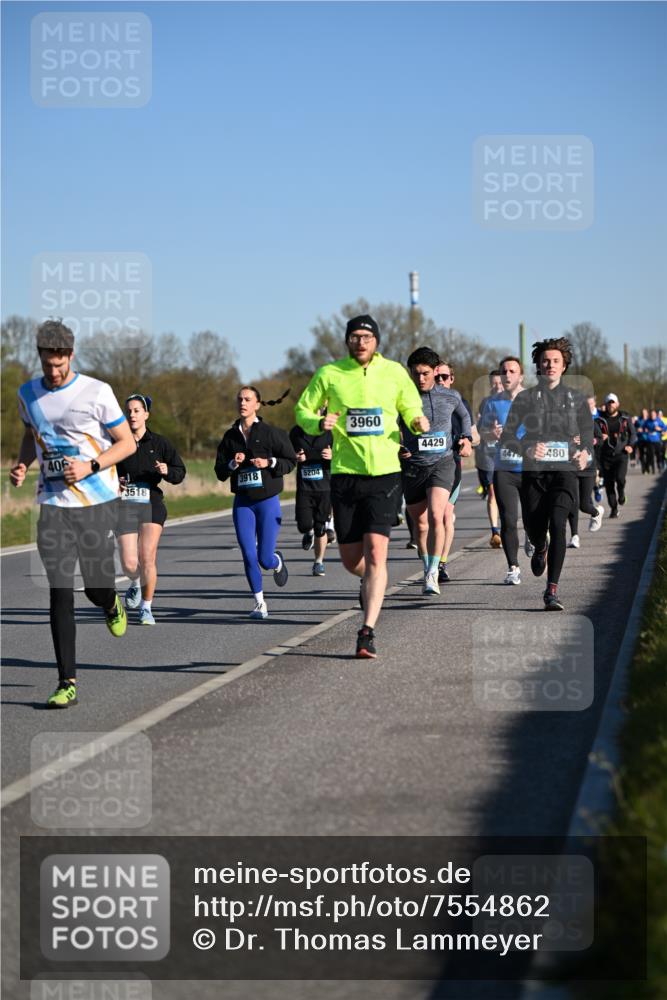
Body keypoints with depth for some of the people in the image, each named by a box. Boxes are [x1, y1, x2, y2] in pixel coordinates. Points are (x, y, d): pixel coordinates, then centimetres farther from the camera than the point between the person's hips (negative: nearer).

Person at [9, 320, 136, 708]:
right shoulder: (28, 394, 7)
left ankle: (112, 605, 43)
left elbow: (127, 443, -1)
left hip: (98, 502, -2)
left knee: (97, 588, 3)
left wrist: (90, 467, -15)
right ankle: (68, 683, -5)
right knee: (60, 594, -6)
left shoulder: (97, 392, -7)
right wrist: (22, 463, 4)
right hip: (53, 504, 2)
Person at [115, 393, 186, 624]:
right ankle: (135, 585, 31)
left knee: (147, 559, -9)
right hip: (124, 506, 0)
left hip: (151, 504, 0)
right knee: (129, 565, -6)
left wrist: (167, 471, -16)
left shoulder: (159, 444, 4)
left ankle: (146, 608, 8)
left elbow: (180, 472, 5)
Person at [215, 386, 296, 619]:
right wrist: (233, 464, -12)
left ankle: (278, 561, 34)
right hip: (242, 503, 3)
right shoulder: (230, 436, 5)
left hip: (268, 501, -3)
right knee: (249, 556, -5)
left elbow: (291, 460, 0)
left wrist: (269, 462, -15)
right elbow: (220, 472, 7)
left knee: (265, 559, -3)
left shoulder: (270, 433, -5)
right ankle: (260, 603, 9)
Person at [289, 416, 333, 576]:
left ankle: (319, 562, 19)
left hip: (324, 487, -1)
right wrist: (295, 458, -5)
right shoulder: (297, 432, 6)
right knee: (304, 525, -10)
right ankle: (309, 533, 27)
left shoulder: (329, 432, -1)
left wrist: (332, 456, -19)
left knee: (321, 529, 1)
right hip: (304, 487, 1)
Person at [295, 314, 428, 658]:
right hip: (345, 474, 1)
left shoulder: (394, 372, 4)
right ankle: (372, 584, 44)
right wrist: (319, 423, -12)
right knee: (350, 558, 7)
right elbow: (303, 411, 10)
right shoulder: (329, 374, 2)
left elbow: (411, 409, 16)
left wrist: (418, 423, -7)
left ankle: (367, 632, -12)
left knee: (376, 552, -13)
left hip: (385, 474, -1)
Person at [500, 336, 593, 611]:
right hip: (533, 473, 1)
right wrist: (527, 449, -15)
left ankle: (552, 590, -19)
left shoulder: (576, 399, 10)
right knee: (534, 530, 5)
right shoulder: (525, 398, 6)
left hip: (565, 472, -1)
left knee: (557, 525, -21)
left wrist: (585, 452, -4)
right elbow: (507, 437, 5)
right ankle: (540, 550, 46)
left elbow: (588, 434, 18)